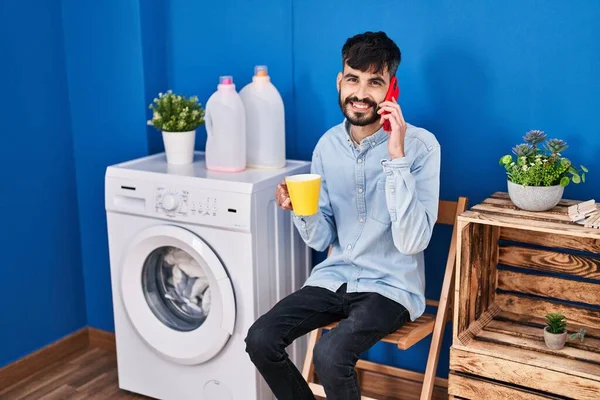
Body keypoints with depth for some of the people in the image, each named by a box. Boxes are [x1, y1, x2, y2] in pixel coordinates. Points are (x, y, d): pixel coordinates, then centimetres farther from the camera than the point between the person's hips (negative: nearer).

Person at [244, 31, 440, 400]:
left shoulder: (420, 145, -14)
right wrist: (301, 210, -18)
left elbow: (412, 242, -22)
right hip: (334, 277, 5)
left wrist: (397, 158, -28)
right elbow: (321, 240, 5)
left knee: (330, 354, -28)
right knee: (260, 340, -13)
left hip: (391, 285, -5)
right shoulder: (328, 144, 2)